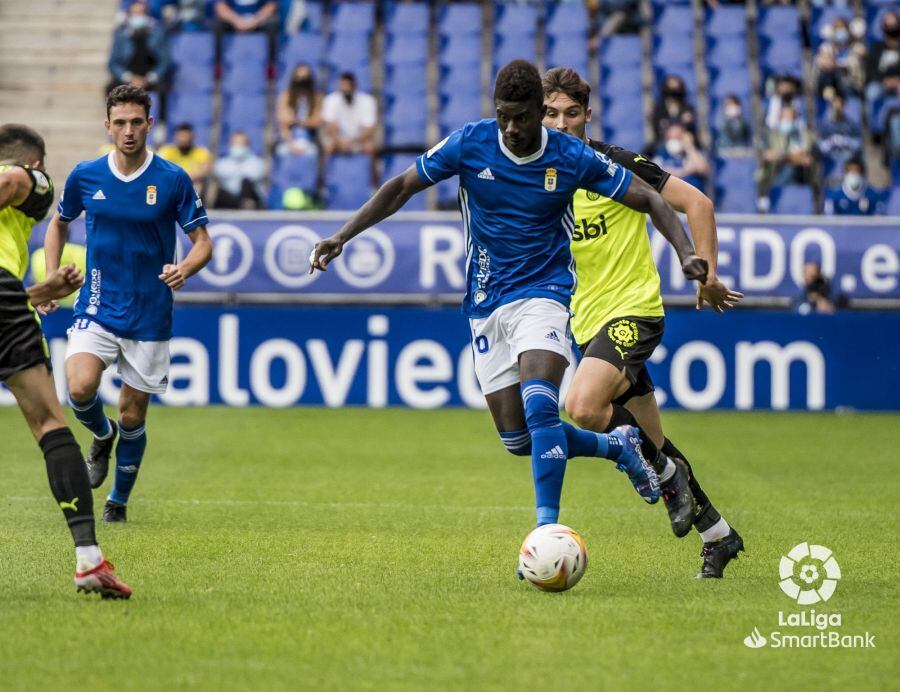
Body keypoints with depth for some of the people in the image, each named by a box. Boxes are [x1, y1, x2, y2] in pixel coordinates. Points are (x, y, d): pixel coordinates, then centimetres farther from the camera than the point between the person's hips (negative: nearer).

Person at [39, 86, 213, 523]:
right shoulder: (84, 176, -1)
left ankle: (119, 499, 28)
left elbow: (203, 242, -3)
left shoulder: (173, 180, -7)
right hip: (97, 309, 1)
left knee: (132, 415, 5)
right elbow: (59, 224, 18)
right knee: (79, 387, -24)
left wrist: (184, 269, -25)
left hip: (149, 318, -1)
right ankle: (102, 436, 11)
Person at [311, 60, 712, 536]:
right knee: (517, 439, 3)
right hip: (486, 303, 3)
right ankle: (617, 446, 28)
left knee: (539, 409, -28)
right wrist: (343, 236, -5)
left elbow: (649, 199, -2)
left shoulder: (572, 158, -10)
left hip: (542, 294, -3)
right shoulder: (469, 144, -8)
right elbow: (402, 187, 3)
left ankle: (547, 529, -27)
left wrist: (686, 254, -18)